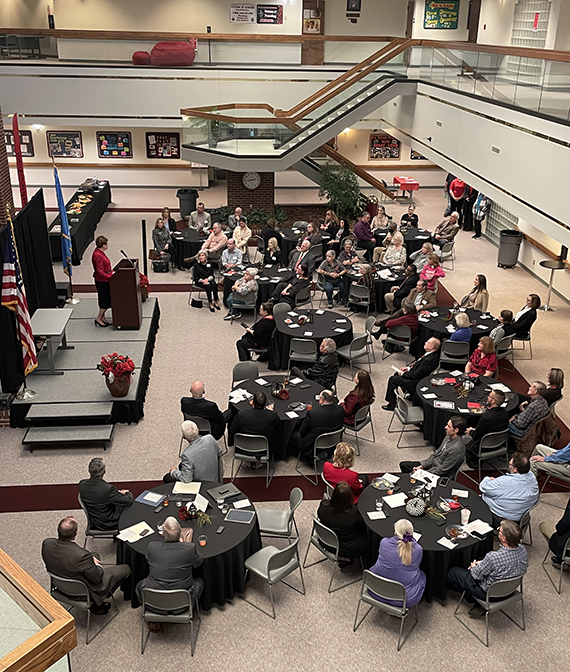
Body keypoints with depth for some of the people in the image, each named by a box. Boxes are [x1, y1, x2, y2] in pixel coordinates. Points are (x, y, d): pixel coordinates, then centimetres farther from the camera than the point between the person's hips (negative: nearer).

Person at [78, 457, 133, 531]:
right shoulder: (108, 488, -34)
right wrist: (128, 493, -1)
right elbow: (128, 501, -25)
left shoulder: (82, 484, -15)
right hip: (108, 524, -6)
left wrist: (118, 492, 6)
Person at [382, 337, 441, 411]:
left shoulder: (428, 360, -33)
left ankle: (392, 405, 11)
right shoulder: (433, 354, -3)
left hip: (416, 383, -10)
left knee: (392, 379, -2)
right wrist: (409, 368, 5)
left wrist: (402, 373, -12)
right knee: (395, 375, 20)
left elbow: (415, 375, -26)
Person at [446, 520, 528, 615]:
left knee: (452, 572, 11)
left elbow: (476, 575, -20)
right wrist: (483, 563, 4)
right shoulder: (522, 550, -19)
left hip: (489, 593, -6)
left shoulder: (493, 557, -40)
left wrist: (473, 567, 3)